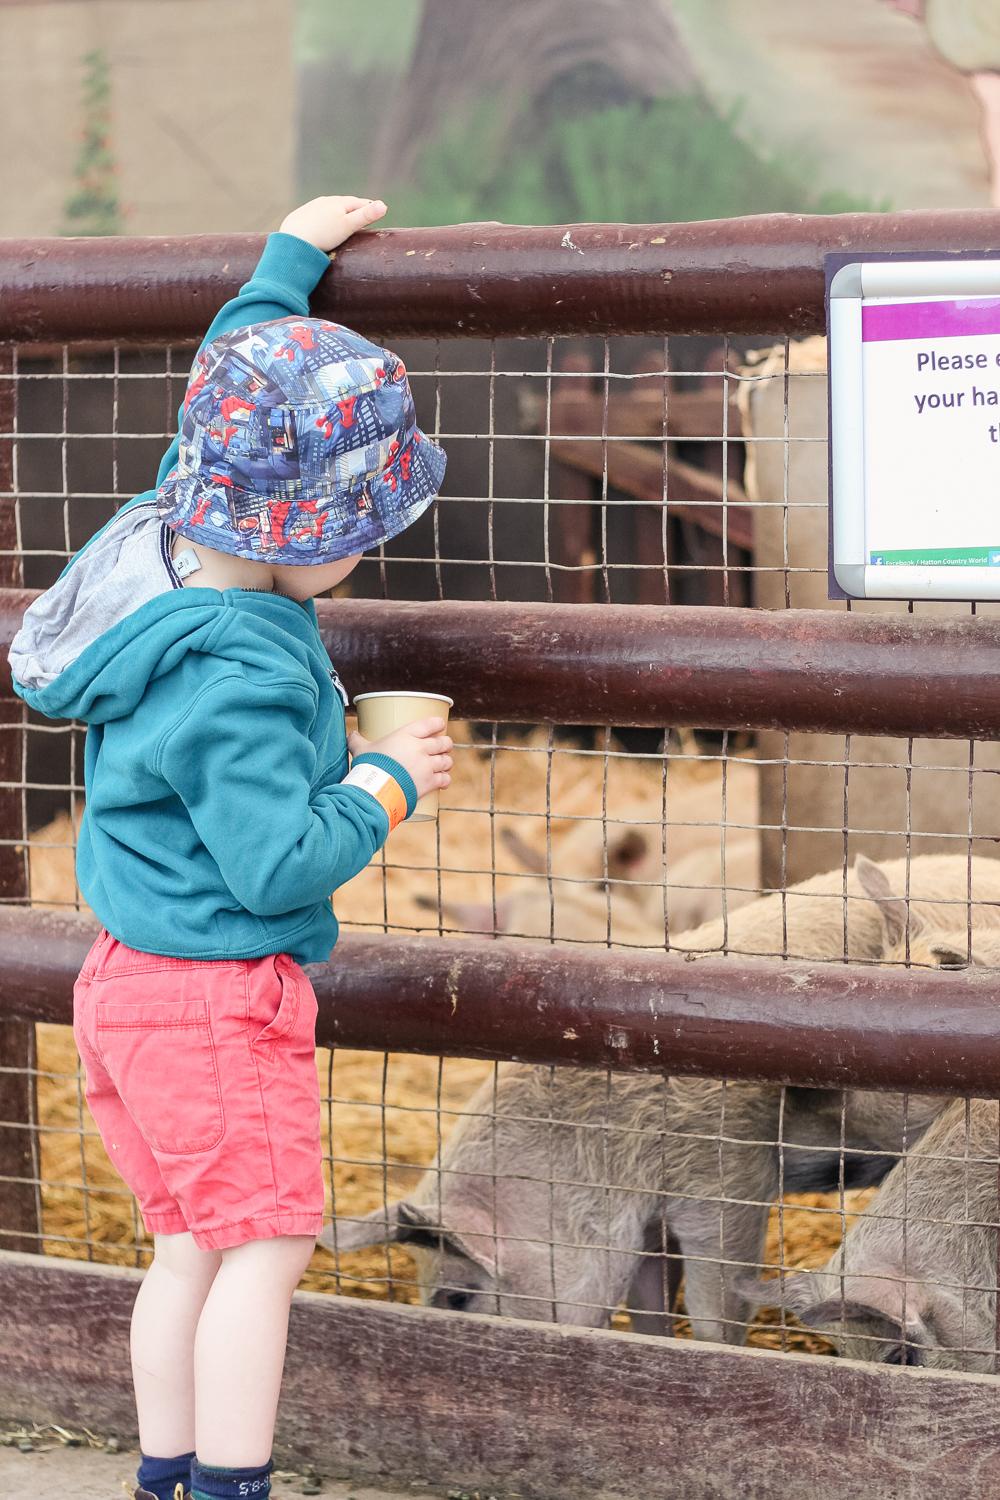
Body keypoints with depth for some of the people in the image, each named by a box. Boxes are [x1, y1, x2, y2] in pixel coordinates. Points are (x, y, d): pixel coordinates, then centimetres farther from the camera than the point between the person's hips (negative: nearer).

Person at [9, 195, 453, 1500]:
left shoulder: (171, 545, 1)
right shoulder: (240, 680, -26)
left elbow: (226, 405, 19)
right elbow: (280, 864, -26)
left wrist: (288, 265, 28)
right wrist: (387, 784, -11)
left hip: (132, 984, 10)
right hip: (219, 999, -10)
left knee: (190, 1244, 14)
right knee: (263, 1242, -4)